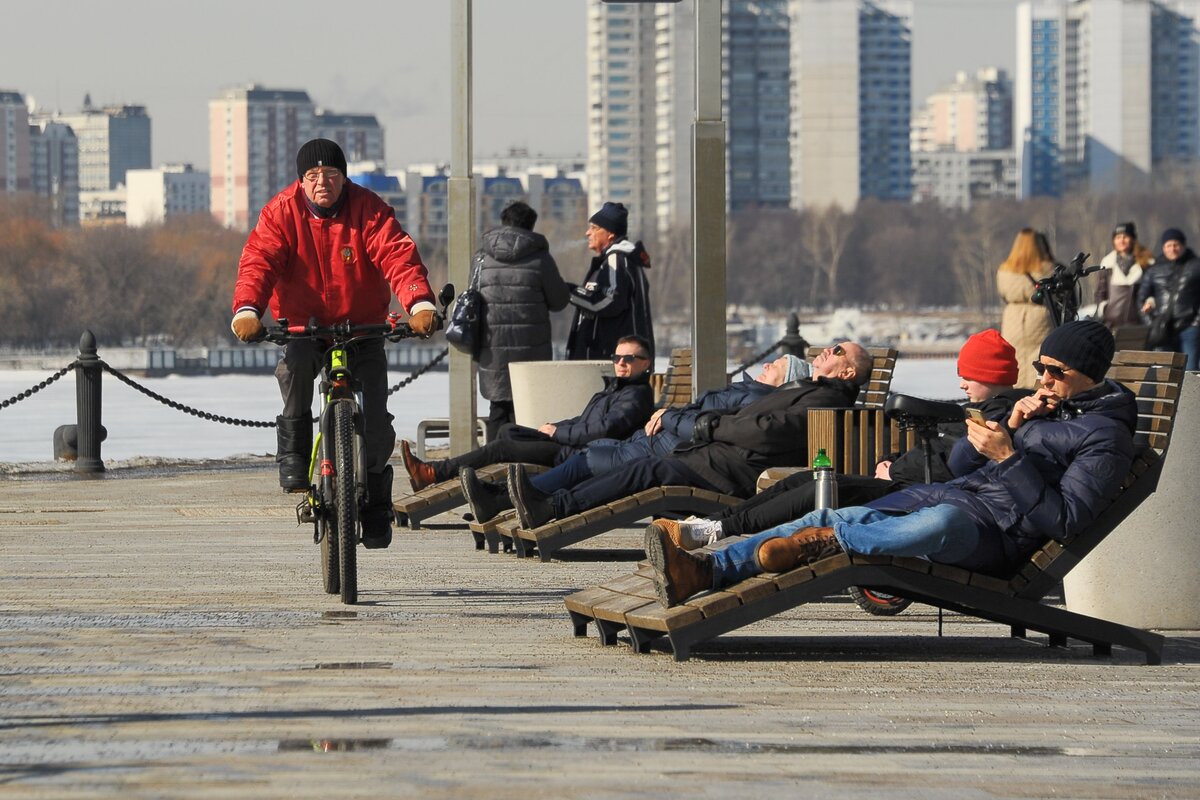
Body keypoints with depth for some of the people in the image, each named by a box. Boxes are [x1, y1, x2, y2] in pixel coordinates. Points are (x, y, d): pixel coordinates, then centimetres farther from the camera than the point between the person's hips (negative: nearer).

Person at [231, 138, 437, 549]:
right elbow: (259, 260, -21)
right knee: (295, 362, -36)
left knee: (376, 422, -9)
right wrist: (247, 309, -40)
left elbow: (398, 255, -24)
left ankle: (376, 500, 15)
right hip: (303, 324, 0)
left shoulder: (369, 210, -11)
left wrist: (420, 303, -42)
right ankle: (293, 446, -14)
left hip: (363, 327, 0)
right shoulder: (282, 212, -10)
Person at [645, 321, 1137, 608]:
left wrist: (1009, 457, -17)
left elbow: (1064, 521, -14)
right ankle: (703, 571, -25)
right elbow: (960, 463, 24)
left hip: (997, 534, -8)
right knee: (833, 517, -12)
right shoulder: (1044, 403, 25)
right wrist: (1010, 426, 6)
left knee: (941, 522, -45)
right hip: (944, 494, 8)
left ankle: (822, 540, -33)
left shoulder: (1107, 437, -1)